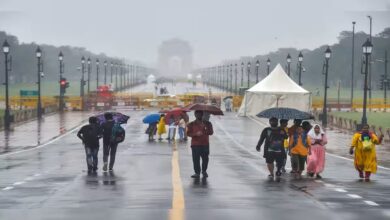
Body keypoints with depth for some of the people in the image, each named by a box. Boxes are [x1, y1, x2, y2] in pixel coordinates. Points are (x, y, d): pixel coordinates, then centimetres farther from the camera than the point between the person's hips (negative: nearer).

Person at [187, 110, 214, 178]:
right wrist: (196, 134, -18)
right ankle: (197, 173, 1)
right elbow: (188, 133, -2)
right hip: (195, 145, -1)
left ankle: (204, 171, 25)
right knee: (196, 159, -7)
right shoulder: (191, 124, 6)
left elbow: (211, 132, 2)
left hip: (205, 144, 1)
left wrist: (205, 128, -15)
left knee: (205, 159, 3)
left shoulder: (207, 124, 10)